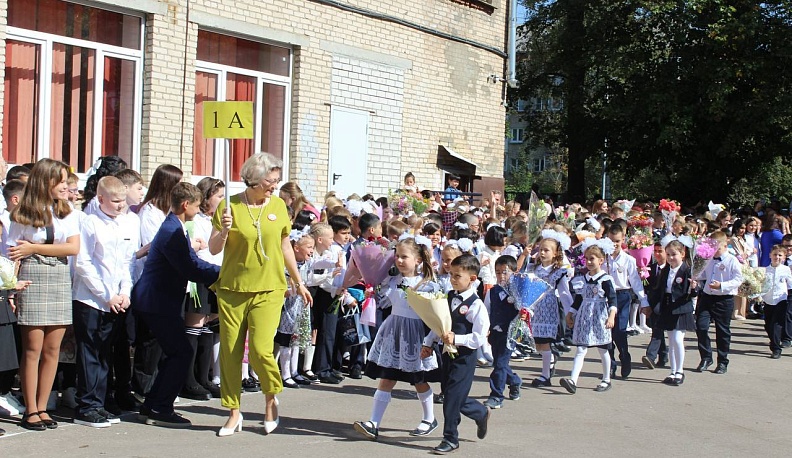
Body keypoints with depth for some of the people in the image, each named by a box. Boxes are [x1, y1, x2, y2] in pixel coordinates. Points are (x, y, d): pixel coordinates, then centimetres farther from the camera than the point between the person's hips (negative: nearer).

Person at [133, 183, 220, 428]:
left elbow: (193, 262, 17)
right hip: (158, 303, -11)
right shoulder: (172, 231, -19)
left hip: (156, 301, 11)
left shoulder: (175, 228, 15)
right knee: (181, 352, -8)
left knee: (175, 353, 14)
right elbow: (191, 270, -21)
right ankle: (159, 410, -3)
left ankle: (152, 406, 19)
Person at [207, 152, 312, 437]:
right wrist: (224, 230, -20)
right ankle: (234, 413, 18)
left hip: (269, 289, 0)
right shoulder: (230, 206, -3)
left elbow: (285, 246, 17)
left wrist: (299, 282, 22)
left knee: (261, 349, -12)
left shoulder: (278, 205, 5)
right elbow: (213, 250, 0)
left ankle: (271, 397, 16)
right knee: (230, 351, 3)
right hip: (232, 288, 0)